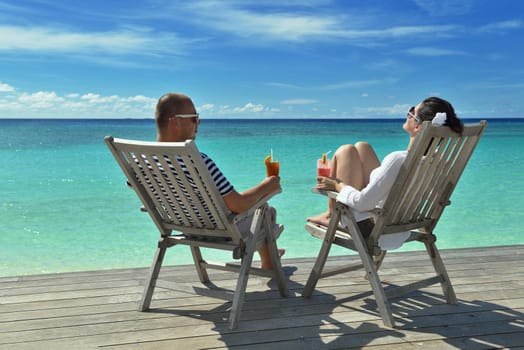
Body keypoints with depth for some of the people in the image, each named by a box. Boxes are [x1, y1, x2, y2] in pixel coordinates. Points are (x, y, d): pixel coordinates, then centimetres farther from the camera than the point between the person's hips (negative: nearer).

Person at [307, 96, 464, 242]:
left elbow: (362, 202, -30)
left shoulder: (398, 159, -36)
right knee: (361, 147, 14)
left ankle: (331, 215, 18)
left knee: (346, 151, 3)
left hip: (365, 226, -7)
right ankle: (332, 214, 27)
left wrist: (338, 185, -10)